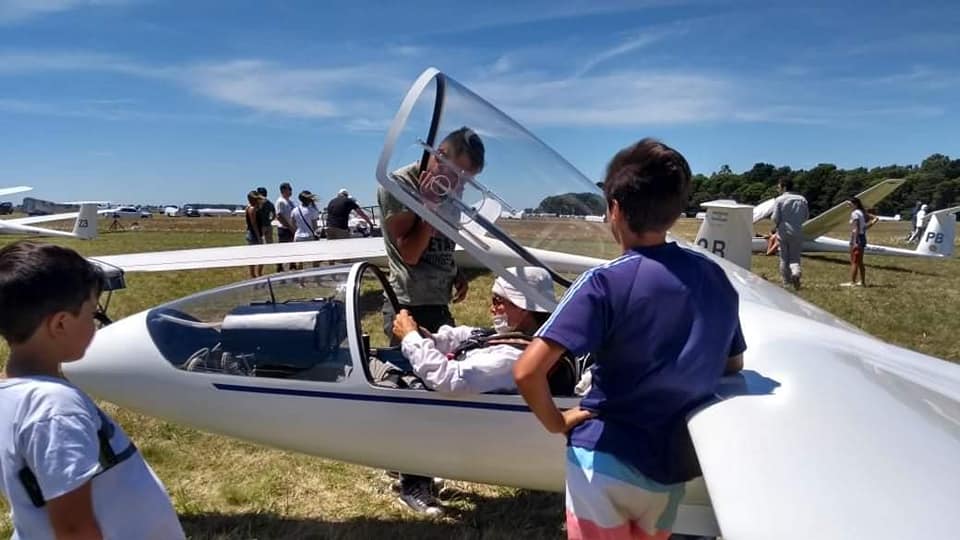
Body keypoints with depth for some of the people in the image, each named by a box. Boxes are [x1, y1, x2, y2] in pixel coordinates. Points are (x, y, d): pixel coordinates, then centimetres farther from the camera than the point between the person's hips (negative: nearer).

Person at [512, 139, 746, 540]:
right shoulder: (716, 277, -2)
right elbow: (733, 367, 12)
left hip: (606, 459, -5)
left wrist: (556, 421, -10)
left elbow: (527, 372, -27)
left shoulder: (605, 283, -20)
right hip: (673, 465, 5)